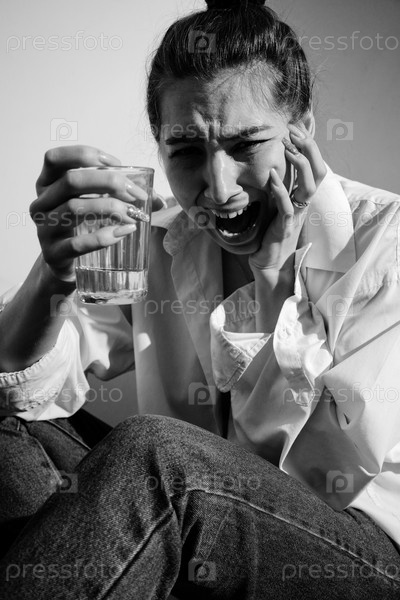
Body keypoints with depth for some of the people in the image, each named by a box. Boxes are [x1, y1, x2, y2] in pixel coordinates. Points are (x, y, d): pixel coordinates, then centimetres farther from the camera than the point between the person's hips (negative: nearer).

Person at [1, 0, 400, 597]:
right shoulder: (162, 245, 4)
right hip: (193, 538, 4)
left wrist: (279, 278, -16)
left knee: (151, 453, -32)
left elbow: (344, 475, -14)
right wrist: (54, 276, -25)